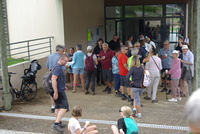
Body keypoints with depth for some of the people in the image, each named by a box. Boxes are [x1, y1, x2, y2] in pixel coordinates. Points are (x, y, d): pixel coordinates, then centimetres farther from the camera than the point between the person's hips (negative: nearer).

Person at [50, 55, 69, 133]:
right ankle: (56, 124, -16)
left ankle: (58, 123, 27)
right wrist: (56, 92, -28)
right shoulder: (58, 68, -17)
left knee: (58, 106, 17)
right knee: (64, 107, -12)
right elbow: (53, 79, -27)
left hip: (59, 90, 11)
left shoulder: (58, 67, 16)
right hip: (59, 91, -11)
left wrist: (63, 86, 25)